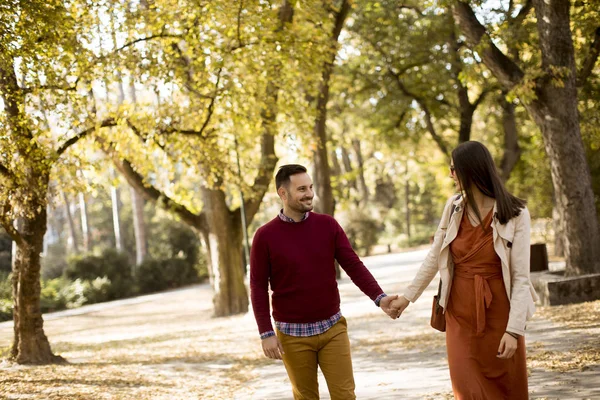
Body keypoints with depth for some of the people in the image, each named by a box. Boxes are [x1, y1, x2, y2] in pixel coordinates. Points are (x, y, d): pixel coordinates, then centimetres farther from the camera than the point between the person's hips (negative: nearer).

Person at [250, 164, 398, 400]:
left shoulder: (327, 225, 0)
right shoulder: (265, 236, -6)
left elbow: (353, 265, -3)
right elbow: (258, 287, -4)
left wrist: (378, 297, -18)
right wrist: (266, 333, -9)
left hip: (333, 328, 2)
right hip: (293, 334, -2)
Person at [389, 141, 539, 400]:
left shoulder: (515, 214, -11)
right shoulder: (454, 208, 1)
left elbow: (521, 277, -14)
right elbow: (434, 257, 12)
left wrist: (514, 329, -20)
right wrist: (408, 296, 14)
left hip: (499, 313, -3)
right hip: (460, 313, 3)